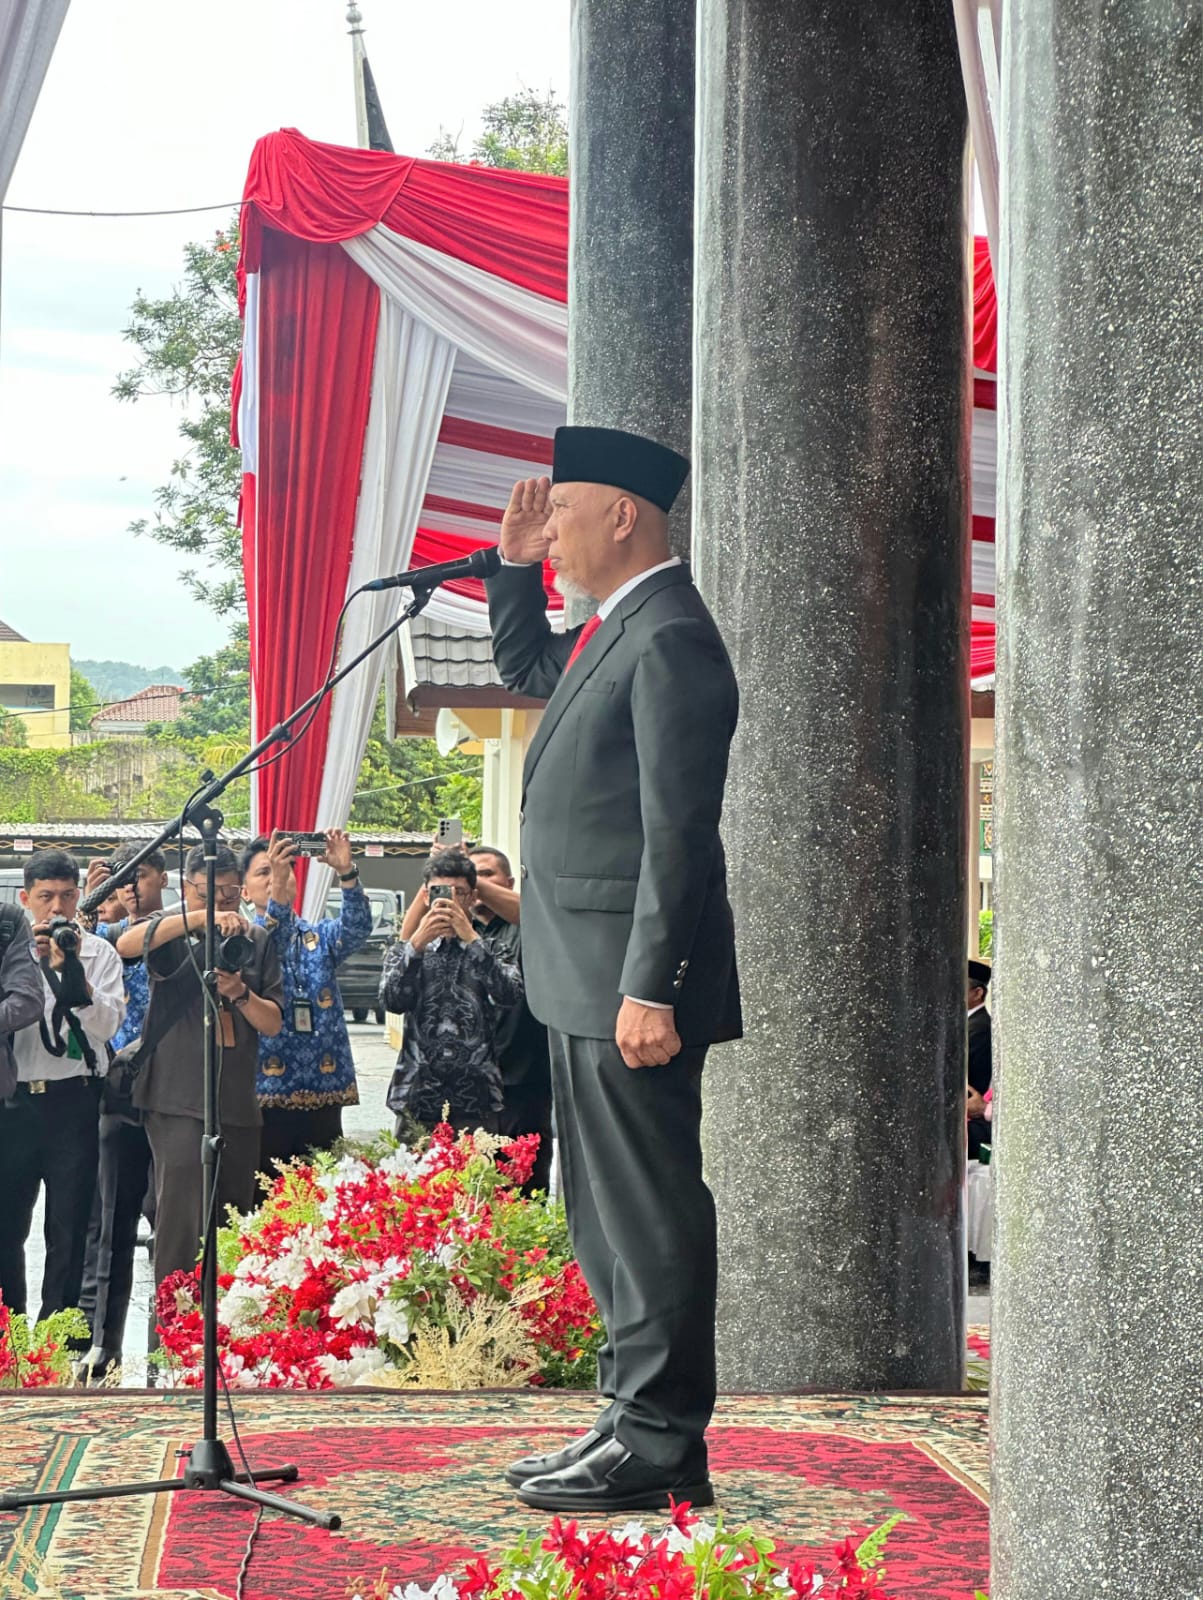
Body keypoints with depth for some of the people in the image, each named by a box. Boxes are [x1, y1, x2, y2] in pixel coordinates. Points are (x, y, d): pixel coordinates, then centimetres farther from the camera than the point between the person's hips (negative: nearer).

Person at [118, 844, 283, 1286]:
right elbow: (126, 944, -20)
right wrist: (201, 917, -28)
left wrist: (241, 994, -12)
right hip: (177, 1100, -4)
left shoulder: (256, 941, 14)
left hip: (238, 1104, 4)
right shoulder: (171, 929, 4)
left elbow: (273, 1022, 9)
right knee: (182, 1218, -14)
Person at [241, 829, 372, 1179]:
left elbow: (357, 928, -8)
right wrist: (278, 890, -36)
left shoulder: (321, 936, 13)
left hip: (322, 1097, 3)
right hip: (265, 1094, -3)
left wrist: (346, 872, -26)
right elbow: (268, 946, -19)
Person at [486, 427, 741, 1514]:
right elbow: (526, 669, 37)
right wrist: (515, 570, 20)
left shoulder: (671, 640, -16)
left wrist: (650, 987, -24)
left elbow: (676, 831, -21)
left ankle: (660, 1446, 1)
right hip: (589, 980, 11)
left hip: (630, 980, -11)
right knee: (609, 1213, 16)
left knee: (649, 1211, -5)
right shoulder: (617, 632, 15)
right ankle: (640, 1418, 24)